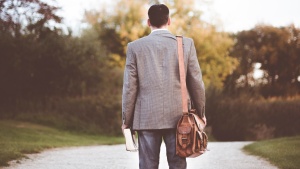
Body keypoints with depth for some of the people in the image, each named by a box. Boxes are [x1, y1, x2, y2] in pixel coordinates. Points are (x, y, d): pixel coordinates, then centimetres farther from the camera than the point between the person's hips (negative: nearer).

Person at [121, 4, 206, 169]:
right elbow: (196, 82, 5)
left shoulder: (135, 46, 1)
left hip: (147, 117, -1)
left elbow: (129, 86, 0)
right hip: (177, 117, 1)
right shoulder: (186, 44, 2)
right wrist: (201, 112, 16)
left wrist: (126, 119, 8)